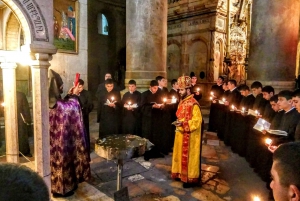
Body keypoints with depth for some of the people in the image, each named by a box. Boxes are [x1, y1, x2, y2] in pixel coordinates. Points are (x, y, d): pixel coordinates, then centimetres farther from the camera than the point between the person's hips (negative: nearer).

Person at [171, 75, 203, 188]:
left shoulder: (193, 104, -19)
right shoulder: (182, 102, 8)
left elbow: (197, 120, -21)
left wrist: (183, 124, -26)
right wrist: (178, 123, 5)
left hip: (190, 136, -9)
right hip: (181, 134, 9)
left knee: (189, 156, 2)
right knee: (181, 155, 18)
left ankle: (191, 178, 17)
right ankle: (181, 173, 33)